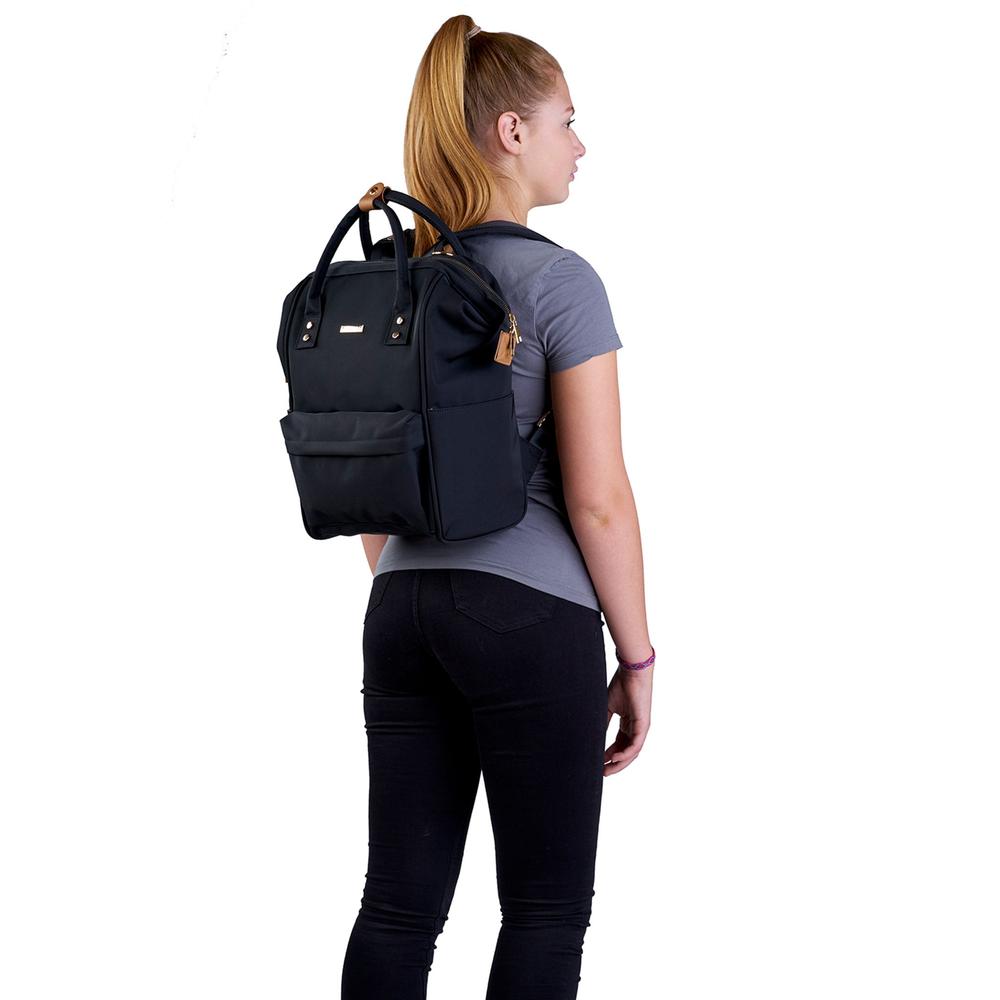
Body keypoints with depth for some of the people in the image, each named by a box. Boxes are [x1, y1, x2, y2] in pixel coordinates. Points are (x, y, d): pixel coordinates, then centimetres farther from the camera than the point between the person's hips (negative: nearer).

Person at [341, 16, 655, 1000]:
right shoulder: (558, 281, -11)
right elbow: (597, 498, -13)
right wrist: (638, 658, -5)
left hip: (404, 608, 6)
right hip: (532, 618, -6)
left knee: (399, 903, 8)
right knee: (546, 909, 4)